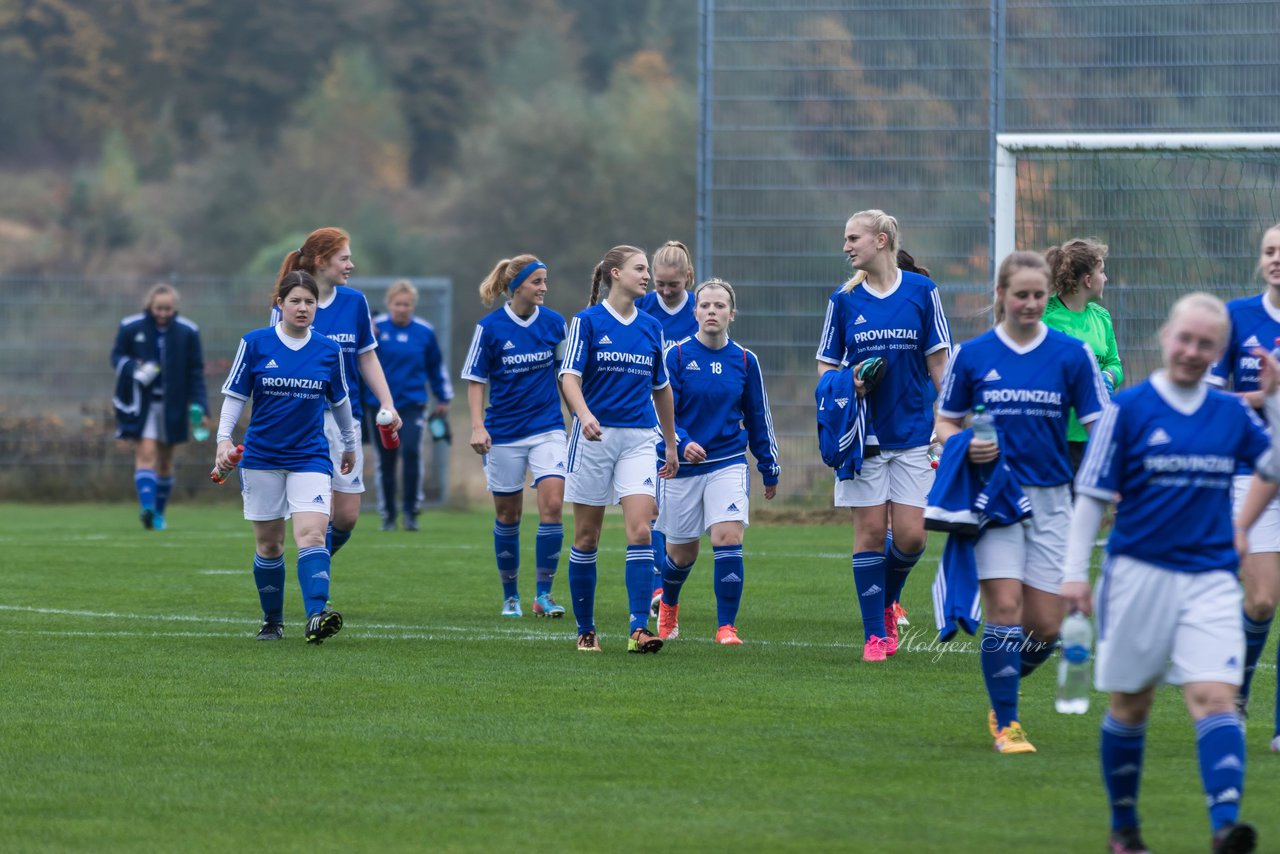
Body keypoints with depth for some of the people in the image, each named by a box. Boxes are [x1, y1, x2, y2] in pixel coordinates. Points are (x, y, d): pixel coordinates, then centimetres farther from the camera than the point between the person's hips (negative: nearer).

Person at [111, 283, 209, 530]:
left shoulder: (187, 332, -3)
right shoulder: (131, 327, -6)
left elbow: (195, 372, 2)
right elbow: (117, 356, 5)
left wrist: (199, 406, -5)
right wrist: (134, 369, -17)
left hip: (171, 405, 2)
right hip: (140, 403, -2)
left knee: (165, 461, 8)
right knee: (146, 453, -17)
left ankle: (159, 513, 21)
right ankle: (147, 507, -29)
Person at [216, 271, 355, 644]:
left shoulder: (329, 351, 2)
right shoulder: (255, 344, -3)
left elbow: (339, 401, 16)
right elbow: (234, 396, 1)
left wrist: (350, 444, 26)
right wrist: (224, 439, -11)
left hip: (310, 457, 0)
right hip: (262, 457, 0)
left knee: (311, 533, -19)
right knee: (268, 544, 6)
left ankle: (317, 616, -31)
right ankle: (272, 621, 23)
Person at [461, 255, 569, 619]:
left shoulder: (554, 323, 1)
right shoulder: (490, 328, -7)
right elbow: (475, 380, -1)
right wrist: (478, 425, -11)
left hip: (547, 428, 1)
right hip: (504, 433, -1)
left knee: (552, 505, -14)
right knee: (507, 515, 8)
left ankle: (543, 594, -6)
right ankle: (510, 596, 23)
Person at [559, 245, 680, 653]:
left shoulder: (651, 327, 10)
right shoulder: (587, 321, -2)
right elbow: (570, 376, -12)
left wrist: (672, 444, 22)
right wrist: (584, 414, -30)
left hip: (639, 439, 3)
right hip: (595, 435, -3)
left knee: (640, 531, -13)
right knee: (587, 537, 4)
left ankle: (639, 629, -18)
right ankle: (585, 629, 16)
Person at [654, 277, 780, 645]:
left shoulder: (744, 360, 2)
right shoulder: (676, 355, -6)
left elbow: (758, 419, 11)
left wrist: (770, 470, 14)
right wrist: (682, 443, -28)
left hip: (728, 464, 1)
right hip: (681, 466, -1)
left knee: (728, 538, -18)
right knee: (682, 551, 10)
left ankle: (726, 627, -13)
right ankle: (668, 606, 42)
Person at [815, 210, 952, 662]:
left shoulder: (921, 291, -1)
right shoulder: (843, 299, 3)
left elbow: (938, 362, 3)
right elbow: (826, 365, 9)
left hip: (913, 433, 0)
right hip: (865, 434, 1)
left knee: (910, 536, -4)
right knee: (870, 532, -2)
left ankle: (887, 603, 25)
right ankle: (875, 634, 7)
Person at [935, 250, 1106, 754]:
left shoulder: (1072, 355, 1)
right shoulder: (971, 355, 2)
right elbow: (944, 422, 10)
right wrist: (965, 446, -12)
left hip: (1050, 499, 1)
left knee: (1045, 626, 0)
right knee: (1005, 606, -14)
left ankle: (1005, 683, 30)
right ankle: (1005, 724, -3)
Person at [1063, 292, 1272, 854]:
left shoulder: (1232, 415, 7)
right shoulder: (1128, 409, -2)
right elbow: (1091, 495, -1)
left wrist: (1275, 400, -3)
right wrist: (1075, 572, -5)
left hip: (1210, 580, 2)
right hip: (1139, 575, -2)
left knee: (1216, 697, -15)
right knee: (1129, 705, 8)